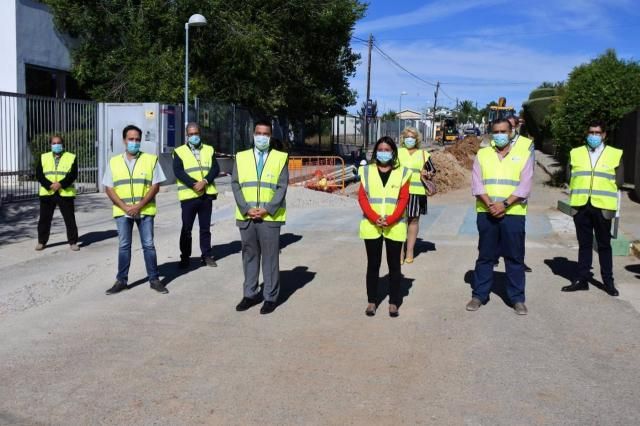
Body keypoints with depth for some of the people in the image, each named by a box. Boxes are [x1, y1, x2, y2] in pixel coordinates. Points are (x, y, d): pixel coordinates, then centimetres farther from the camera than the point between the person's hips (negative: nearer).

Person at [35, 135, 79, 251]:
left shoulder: (71, 157, 4)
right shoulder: (43, 157, 11)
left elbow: (73, 174, -6)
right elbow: (38, 174, 1)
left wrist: (61, 184, -18)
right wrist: (50, 185, -15)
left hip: (65, 193, -2)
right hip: (47, 193, 2)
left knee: (70, 219, 0)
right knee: (44, 219, 8)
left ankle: (73, 242, 9)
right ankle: (41, 241, 20)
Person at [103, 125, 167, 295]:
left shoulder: (151, 159, -1)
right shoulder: (114, 162, 5)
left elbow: (155, 186, -5)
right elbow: (108, 188, 3)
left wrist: (139, 206, -13)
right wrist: (125, 207, -10)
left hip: (145, 211, -1)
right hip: (122, 212, 2)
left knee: (148, 245, 3)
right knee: (123, 246, 8)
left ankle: (154, 279, 11)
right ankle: (121, 280, 16)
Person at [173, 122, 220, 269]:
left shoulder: (209, 150, 12)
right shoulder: (179, 152, 4)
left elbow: (215, 169, 1)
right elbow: (178, 172, -8)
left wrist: (205, 181, -16)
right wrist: (193, 184, -20)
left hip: (206, 194, 2)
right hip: (188, 195, -2)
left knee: (205, 227, 10)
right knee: (186, 228, 3)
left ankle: (206, 255, 18)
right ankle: (185, 257, 13)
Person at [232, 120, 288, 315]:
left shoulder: (281, 158, 3)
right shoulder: (241, 157, 10)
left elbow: (282, 187, -3)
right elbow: (235, 185, 3)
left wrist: (267, 210, -13)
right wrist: (246, 209, -9)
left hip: (270, 217, -2)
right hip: (246, 217, 3)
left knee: (270, 257, 1)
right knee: (249, 255, 10)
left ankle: (270, 297, 11)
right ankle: (250, 294, 21)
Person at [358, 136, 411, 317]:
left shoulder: (402, 172, 3)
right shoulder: (367, 171, 6)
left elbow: (403, 199, -3)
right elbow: (362, 197, -1)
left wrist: (390, 220, -15)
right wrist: (375, 218, -14)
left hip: (395, 227, -1)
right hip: (371, 226, 1)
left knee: (394, 265, 6)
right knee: (373, 264, 7)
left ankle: (394, 302, 13)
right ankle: (372, 301, 15)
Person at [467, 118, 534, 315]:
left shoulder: (523, 155, 5)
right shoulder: (482, 154, 8)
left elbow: (525, 186, -5)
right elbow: (476, 183, -1)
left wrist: (504, 204, -16)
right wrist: (490, 204, -14)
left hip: (513, 214, -1)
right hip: (487, 213, 1)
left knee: (515, 257, 5)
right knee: (485, 256, 8)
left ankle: (517, 298, 14)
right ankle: (479, 295, 17)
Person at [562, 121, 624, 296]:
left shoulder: (615, 154, 4)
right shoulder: (576, 153, 10)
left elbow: (619, 180, 5)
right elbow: (570, 178, 11)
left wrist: (602, 189, 2)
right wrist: (579, 191, 1)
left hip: (603, 206, -2)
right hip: (581, 205, 2)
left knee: (604, 245, 5)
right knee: (584, 244, 9)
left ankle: (608, 281, 14)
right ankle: (582, 279, 15)